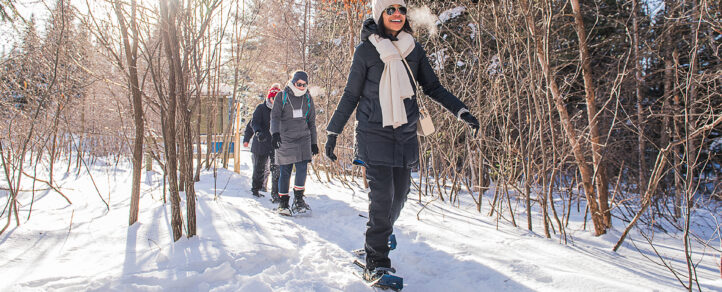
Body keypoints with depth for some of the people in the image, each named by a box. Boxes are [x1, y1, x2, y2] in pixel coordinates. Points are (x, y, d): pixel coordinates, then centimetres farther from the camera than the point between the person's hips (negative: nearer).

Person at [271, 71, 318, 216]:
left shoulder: (308, 99, 11)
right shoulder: (282, 97, 1)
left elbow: (312, 122, 17)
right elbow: (275, 116, -7)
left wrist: (313, 142, 15)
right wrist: (275, 133, -24)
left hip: (303, 138, 2)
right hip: (285, 139, -2)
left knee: (302, 168, -13)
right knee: (285, 172, 0)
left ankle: (298, 199, -1)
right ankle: (283, 202, 11)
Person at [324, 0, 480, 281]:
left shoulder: (414, 49, 6)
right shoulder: (366, 51, -4)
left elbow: (432, 87, 14)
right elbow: (350, 95, 1)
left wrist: (462, 111, 4)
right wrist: (333, 132, 1)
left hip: (405, 133, 4)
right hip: (374, 134, -4)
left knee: (399, 195, 7)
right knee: (382, 196, -11)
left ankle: (379, 238, 35)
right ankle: (376, 262, 1)